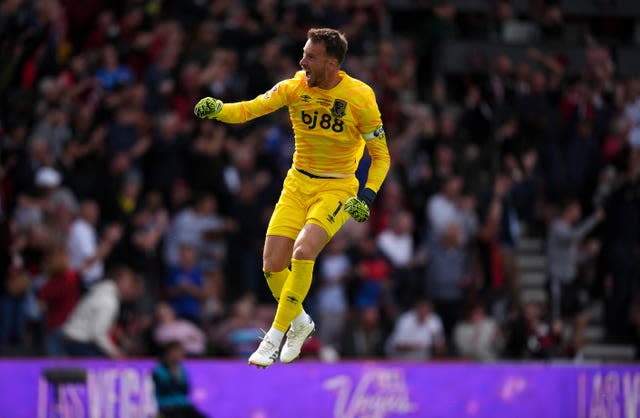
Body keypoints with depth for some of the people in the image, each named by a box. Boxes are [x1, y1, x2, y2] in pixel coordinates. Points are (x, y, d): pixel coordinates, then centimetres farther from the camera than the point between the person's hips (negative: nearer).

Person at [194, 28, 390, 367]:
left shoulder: (360, 97, -14)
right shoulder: (294, 88, -6)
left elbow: (381, 155, -6)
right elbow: (249, 110, -15)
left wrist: (367, 196, -20)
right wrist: (217, 110, -35)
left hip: (336, 190, -4)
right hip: (297, 183, 4)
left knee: (303, 251, -26)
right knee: (272, 264, -6)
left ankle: (276, 334, -14)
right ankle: (300, 322, 22)